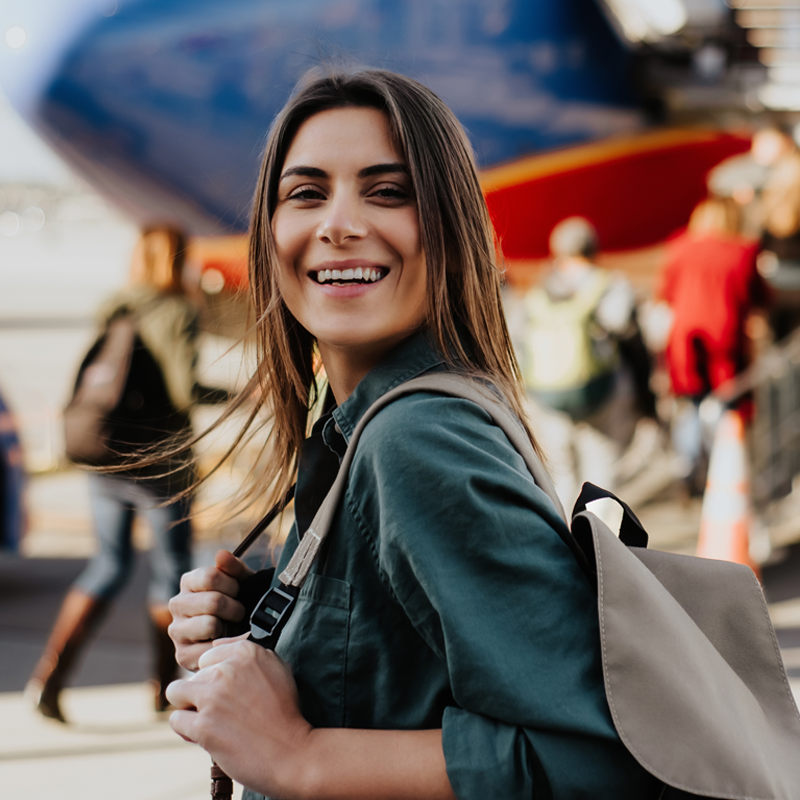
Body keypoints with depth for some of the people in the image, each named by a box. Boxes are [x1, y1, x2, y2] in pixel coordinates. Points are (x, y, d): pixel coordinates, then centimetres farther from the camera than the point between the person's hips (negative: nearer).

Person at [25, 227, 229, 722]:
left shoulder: (113, 309, 5)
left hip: (106, 458, 5)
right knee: (172, 568, 12)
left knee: (111, 565, 15)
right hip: (160, 464, -5)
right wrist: (235, 395, -6)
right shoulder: (179, 313, -11)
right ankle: (165, 686, 20)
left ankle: (50, 671, 1)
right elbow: (184, 391, -19)